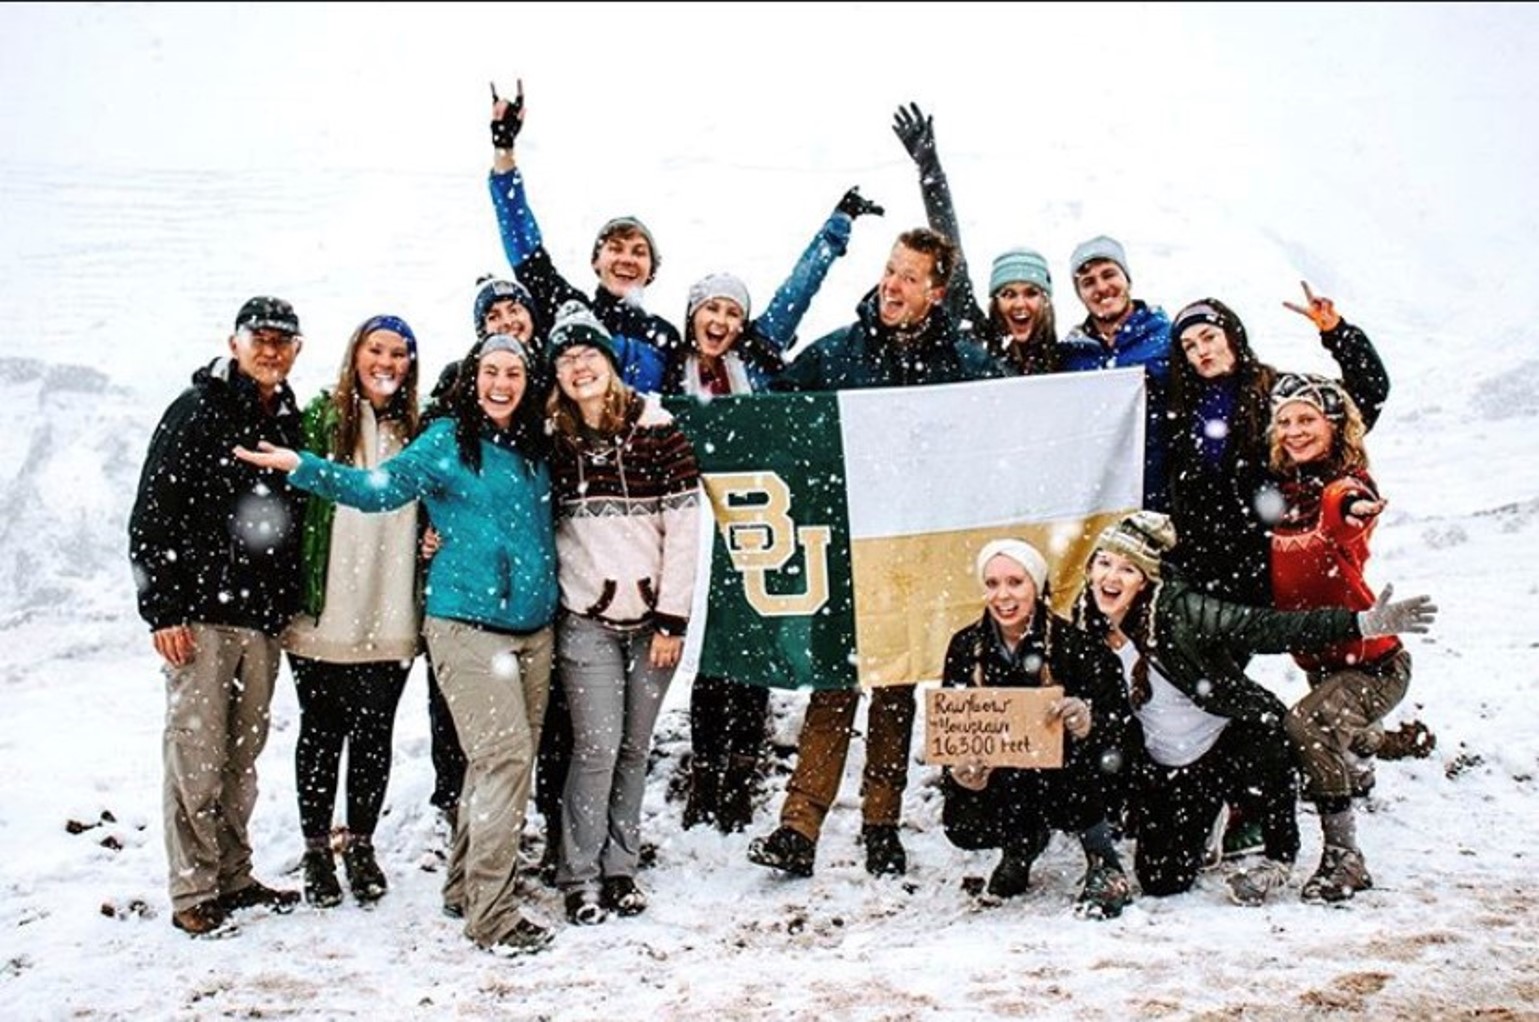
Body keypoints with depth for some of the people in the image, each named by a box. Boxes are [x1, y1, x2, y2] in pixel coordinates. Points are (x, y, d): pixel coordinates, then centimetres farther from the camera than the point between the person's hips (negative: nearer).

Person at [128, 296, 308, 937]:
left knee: (244, 755, 12)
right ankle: (194, 893, 6)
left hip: (263, 619, 5)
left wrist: (289, 607, 14)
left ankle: (233, 876, 23)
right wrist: (162, 609, -12)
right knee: (197, 754, -3)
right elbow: (152, 515, -7)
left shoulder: (291, 423, 13)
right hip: (200, 615, -5)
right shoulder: (198, 411, -3)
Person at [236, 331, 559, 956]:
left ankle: (466, 888, 24)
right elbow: (376, 488, -9)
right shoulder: (445, 442, -1)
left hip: (532, 627, 6)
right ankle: (491, 912, -8)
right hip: (467, 623, -6)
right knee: (503, 757, -13)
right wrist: (300, 466, -18)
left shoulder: (533, 449, 14)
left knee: (502, 761, 9)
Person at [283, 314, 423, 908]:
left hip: (390, 620, 2)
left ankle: (361, 847, 26)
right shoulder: (322, 418, -1)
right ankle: (317, 851, 23)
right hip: (323, 615, -2)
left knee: (374, 735, 10)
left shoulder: (417, 430, 8)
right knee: (322, 734, 9)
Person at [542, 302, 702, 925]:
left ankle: (620, 867, 23)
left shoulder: (657, 431, -3)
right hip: (586, 618, 0)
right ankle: (580, 876, 10)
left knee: (635, 749, 8)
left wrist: (672, 619, -7)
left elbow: (683, 527, -4)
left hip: (653, 618, 0)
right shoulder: (552, 440, 2)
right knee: (597, 748, -4)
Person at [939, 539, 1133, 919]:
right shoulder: (966, 646, -6)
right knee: (961, 825, -23)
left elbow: (1117, 717, -18)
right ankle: (1024, 840, 15)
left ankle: (1106, 868, -8)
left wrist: (1087, 722, -43)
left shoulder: (1068, 641, -16)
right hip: (995, 776, 3)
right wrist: (959, 768, -27)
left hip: (1063, 775, -3)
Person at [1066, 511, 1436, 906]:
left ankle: (1280, 857, -9)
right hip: (1166, 769, 4)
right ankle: (1205, 820, 35)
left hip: (1233, 740, -4)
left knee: (1268, 737, -38)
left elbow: (1268, 627, -30)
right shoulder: (1087, 627, -9)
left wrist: (1361, 623, -37)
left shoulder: (1179, 611, -24)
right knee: (1160, 881, 1)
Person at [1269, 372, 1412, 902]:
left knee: (1308, 723, -26)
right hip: (1320, 658, 8)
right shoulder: (1284, 492, 4)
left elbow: (1340, 518, -43)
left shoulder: (1349, 485, -16)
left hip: (1373, 662, -8)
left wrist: (1349, 509, -64)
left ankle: (1343, 858, -15)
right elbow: (1280, 578, 18)